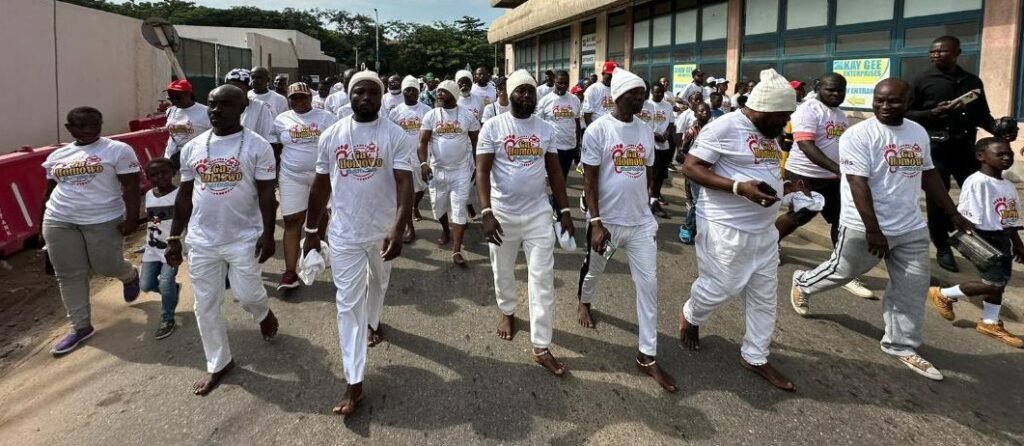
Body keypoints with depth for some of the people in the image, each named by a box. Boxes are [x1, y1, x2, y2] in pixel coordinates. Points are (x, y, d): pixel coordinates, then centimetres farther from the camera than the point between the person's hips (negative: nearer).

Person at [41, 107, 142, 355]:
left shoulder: (118, 150, -4)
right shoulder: (57, 156, 11)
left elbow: (131, 187, -8)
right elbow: (50, 192, 17)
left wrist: (132, 217, -16)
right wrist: (43, 225, 18)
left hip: (104, 220, -5)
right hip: (59, 222, 5)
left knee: (107, 267, -1)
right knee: (69, 275, 5)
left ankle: (130, 276, 36)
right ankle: (81, 327, 16)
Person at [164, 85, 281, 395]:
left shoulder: (257, 146, -7)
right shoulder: (192, 147, 5)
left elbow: (266, 193, -7)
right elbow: (184, 195, 10)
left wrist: (268, 234, -13)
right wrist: (174, 237, 9)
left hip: (244, 239, -4)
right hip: (202, 240, 4)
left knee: (247, 295, 0)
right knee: (206, 305, 9)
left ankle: (264, 314, 38)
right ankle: (218, 363, 26)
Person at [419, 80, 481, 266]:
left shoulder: (467, 115, -3)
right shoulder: (431, 115, -1)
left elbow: (476, 142, 5)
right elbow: (423, 142, -4)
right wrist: (423, 163, -19)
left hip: (461, 170, -2)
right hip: (437, 169, 2)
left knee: (459, 210, -3)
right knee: (438, 205, 14)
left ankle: (457, 251, 1)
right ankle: (445, 229, 46)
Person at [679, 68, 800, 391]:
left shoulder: (769, 133, 11)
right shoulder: (724, 127, -15)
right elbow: (690, 167, -19)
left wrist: (784, 187, 4)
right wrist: (740, 188, -27)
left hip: (764, 230, 9)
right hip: (726, 228, -8)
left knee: (764, 297, 12)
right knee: (720, 289, 3)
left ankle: (755, 357, 25)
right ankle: (689, 316, 35)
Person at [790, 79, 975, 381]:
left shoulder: (918, 132, 8)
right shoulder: (858, 135, -16)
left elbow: (928, 175, 18)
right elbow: (858, 184, -21)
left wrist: (953, 214, 17)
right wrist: (873, 230, -25)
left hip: (912, 229, 6)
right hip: (864, 228, -6)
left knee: (912, 289, 8)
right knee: (841, 272, 10)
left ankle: (901, 346, 22)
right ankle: (803, 284, 40)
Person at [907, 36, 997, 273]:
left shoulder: (973, 81, 12)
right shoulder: (923, 80, 1)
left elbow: (982, 115, 15)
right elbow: (906, 114, -2)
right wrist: (933, 113, -17)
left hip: (965, 147, 4)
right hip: (935, 149, -3)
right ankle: (943, 249, 16)